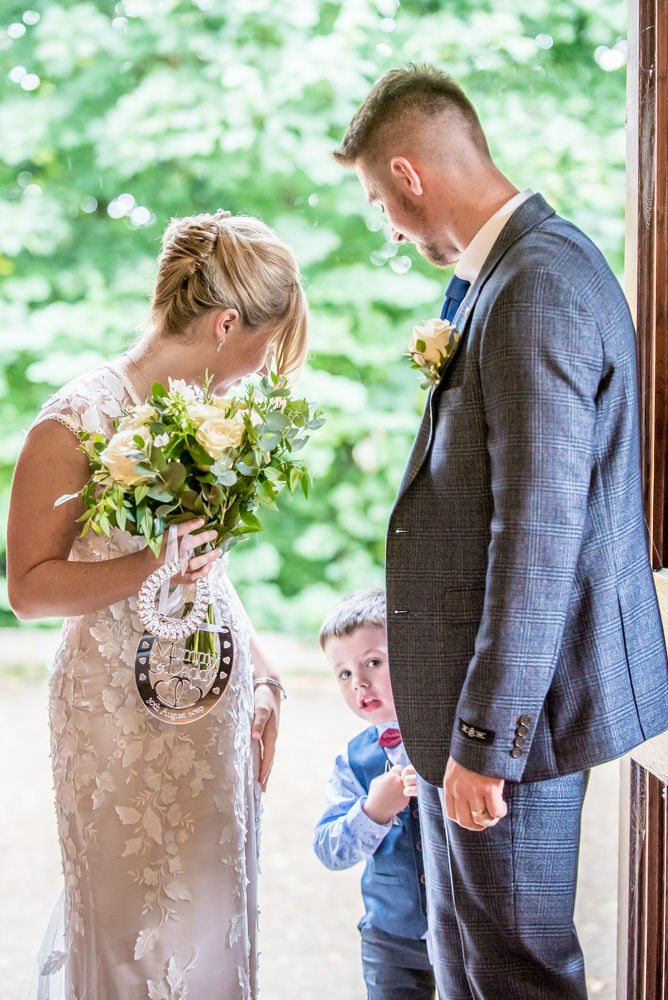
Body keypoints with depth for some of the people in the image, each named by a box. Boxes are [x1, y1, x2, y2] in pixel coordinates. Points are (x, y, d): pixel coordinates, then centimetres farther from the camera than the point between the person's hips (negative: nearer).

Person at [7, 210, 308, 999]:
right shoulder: (78, 419, -14)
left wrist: (260, 676, 11)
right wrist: (152, 566, -24)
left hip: (217, 703, 7)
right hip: (124, 715, -7)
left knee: (213, 921, 12)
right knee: (139, 935, 2)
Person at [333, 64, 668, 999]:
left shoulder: (538, 286, -21)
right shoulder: (524, 267, 10)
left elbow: (540, 534, -25)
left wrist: (486, 738, -22)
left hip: (513, 698, -10)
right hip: (475, 689, 10)